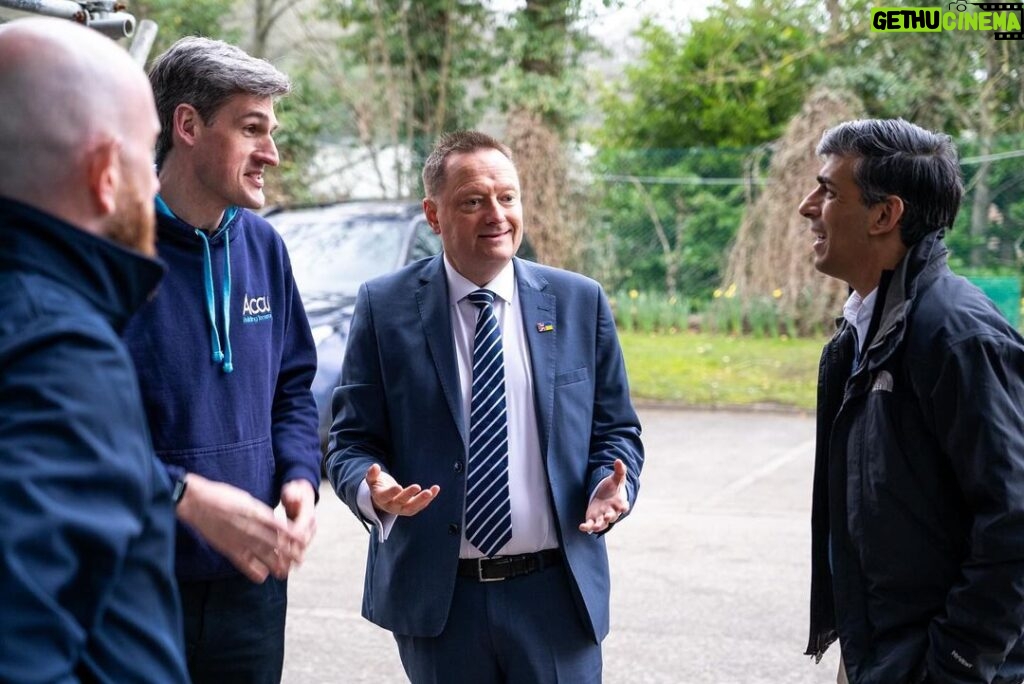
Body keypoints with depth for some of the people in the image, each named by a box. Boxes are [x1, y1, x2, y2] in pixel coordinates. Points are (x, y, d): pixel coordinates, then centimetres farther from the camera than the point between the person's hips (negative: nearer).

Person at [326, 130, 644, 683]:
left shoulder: (580, 302, 4)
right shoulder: (385, 307, -1)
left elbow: (614, 430, 8)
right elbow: (352, 441, 0)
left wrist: (613, 485, -12)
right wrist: (373, 488, -21)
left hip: (555, 594, 1)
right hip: (435, 595, 0)